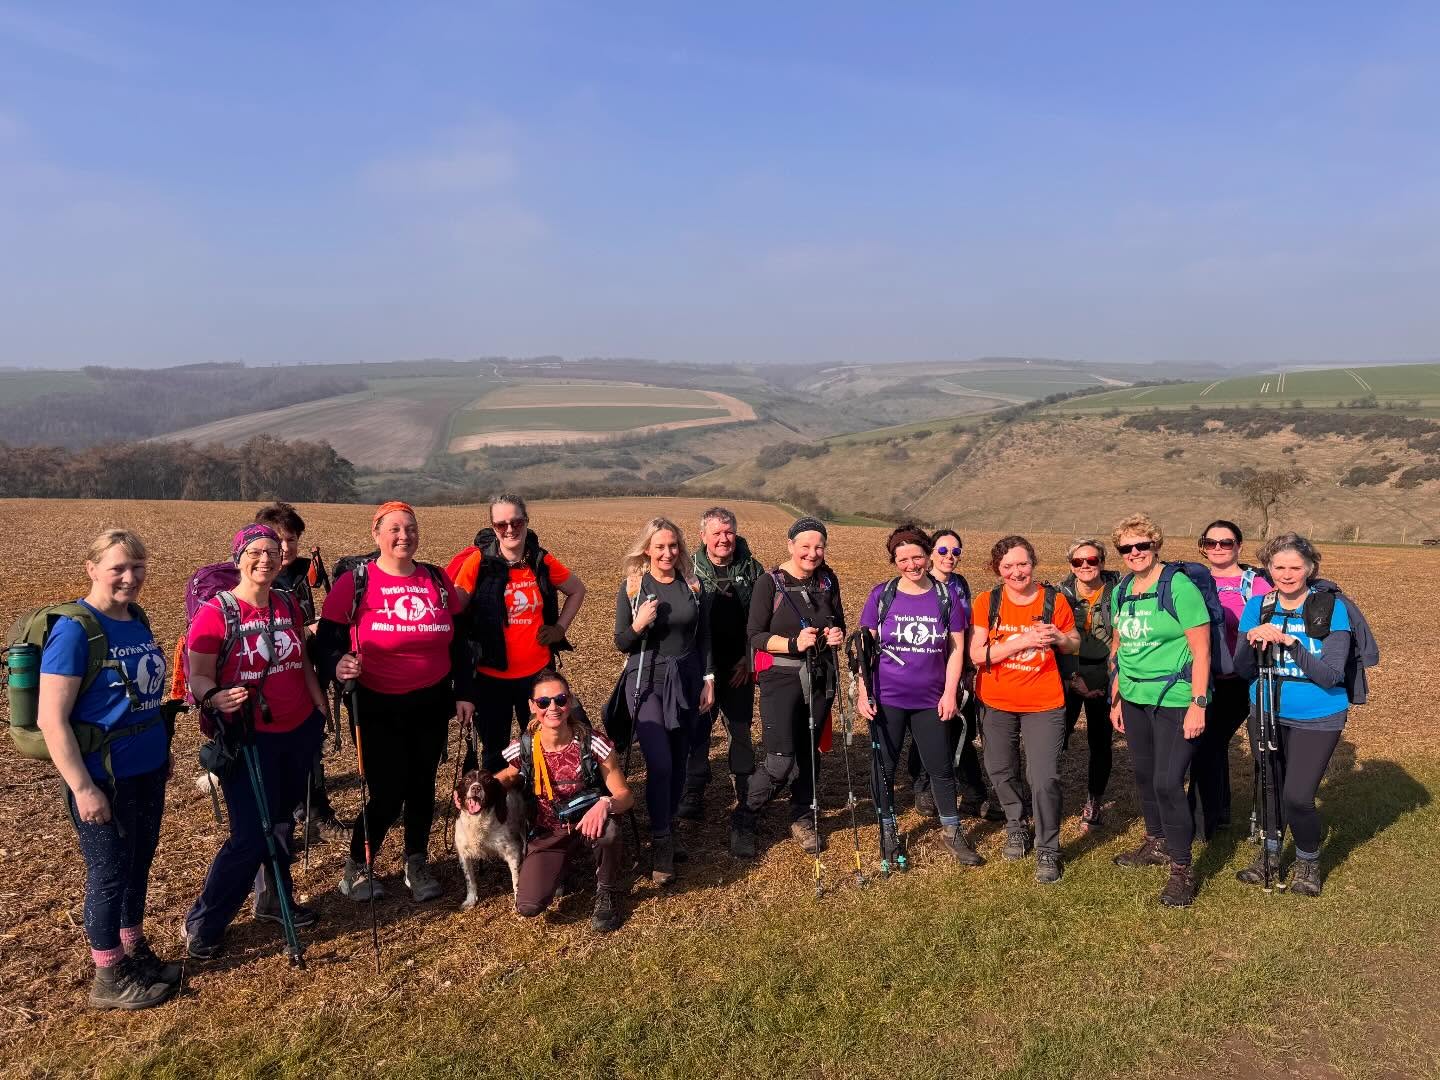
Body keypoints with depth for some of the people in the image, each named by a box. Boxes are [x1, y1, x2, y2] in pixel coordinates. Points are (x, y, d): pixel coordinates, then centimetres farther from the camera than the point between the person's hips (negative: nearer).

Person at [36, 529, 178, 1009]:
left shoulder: (138, 620, 3)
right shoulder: (73, 631, -19)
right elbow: (51, 720, -20)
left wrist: (163, 751, 19)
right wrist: (82, 788, -21)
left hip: (147, 772, 7)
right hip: (103, 779, -7)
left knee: (138, 865, 19)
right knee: (110, 874, 7)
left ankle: (134, 951, 37)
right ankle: (109, 978, 24)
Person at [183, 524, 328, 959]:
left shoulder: (288, 605, 3)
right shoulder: (216, 612, -14)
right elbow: (198, 676, -15)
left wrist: (321, 707, 10)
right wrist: (213, 699, -35)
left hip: (299, 731, 6)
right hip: (249, 738, -6)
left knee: (282, 820, 19)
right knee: (251, 836, -6)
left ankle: (273, 899, 38)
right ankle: (202, 926, 13)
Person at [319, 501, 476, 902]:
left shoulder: (437, 579, 3)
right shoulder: (354, 581, -8)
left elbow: (458, 641, 8)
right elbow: (328, 636, -7)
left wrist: (464, 692, 5)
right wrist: (339, 663, -28)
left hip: (431, 704, 4)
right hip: (378, 707, -3)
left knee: (422, 785, 13)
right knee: (386, 792, -2)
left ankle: (417, 864, 33)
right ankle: (356, 867, 25)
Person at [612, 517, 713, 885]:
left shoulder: (693, 585, 3)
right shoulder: (632, 586, -4)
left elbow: (704, 637, 10)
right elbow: (621, 644, -2)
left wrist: (708, 680, 5)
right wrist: (638, 625, -21)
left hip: (686, 681, 3)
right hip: (647, 681, -3)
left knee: (678, 762, 8)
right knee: (659, 763, -14)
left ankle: (666, 832, 25)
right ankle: (660, 848, -4)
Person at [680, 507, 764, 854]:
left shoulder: (751, 569, 1)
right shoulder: (691, 569, -3)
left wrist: (749, 657, -6)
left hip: (739, 668, 1)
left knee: (741, 730, 7)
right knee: (697, 730, 3)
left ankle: (746, 796, 21)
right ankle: (692, 796, 15)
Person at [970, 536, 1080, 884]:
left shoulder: (1054, 600, -7)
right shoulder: (987, 602, -8)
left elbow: (1075, 644, 7)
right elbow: (976, 654, -14)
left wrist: (1058, 638, -17)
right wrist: (1021, 641, -26)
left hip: (1043, 703, -2)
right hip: (996, 702, 2)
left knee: (1044, 779, -9)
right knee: (1001, 771, 17)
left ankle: (1048, 851, 11)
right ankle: (1016, 828, 42)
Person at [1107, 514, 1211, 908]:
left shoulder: (1179, 587, -14)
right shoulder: (1121, 591, 6)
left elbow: (1201, 650, -14)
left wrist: (1198, 704, -16)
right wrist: (1116, 698, 15)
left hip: (1174, 701, -6)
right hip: (1134, 698, 7)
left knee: (1167, 782, -8)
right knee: (1144, 775, 16)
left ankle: (1182, 869, 7)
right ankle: (1156, 843, 35)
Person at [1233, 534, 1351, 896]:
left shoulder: (1331, 608, -13)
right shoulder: (1257, 606, -3)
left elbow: (1330, 675, -20)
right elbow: (1244, 670, -4)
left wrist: (1289, 641, -32)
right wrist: (1252, 643, -25)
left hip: (1316, 718, -3)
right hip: (1267, 713, 4)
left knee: (1297, 796, -10)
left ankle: (1308, 860, 20)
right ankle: (1270, 851, 41)